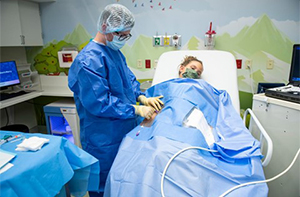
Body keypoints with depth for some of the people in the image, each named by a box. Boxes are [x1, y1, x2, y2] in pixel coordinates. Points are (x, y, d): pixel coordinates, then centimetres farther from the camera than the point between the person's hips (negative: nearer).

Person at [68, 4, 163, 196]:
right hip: (104, 139, -8)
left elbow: (129, 79, 15)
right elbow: (100, 103, -25)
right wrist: (137, 110, -20)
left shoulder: (115, 52, 7)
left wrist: (142, 97, -3)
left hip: (124, 131, 9)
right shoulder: (89, 61, -23)